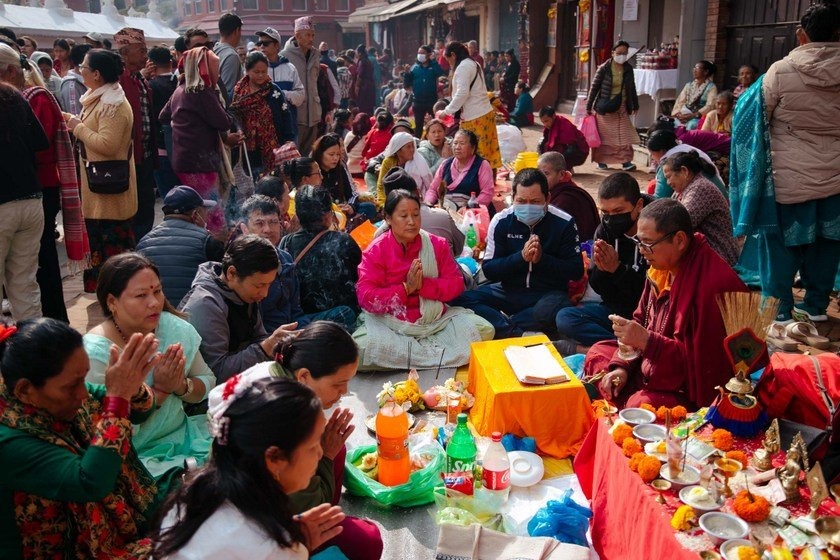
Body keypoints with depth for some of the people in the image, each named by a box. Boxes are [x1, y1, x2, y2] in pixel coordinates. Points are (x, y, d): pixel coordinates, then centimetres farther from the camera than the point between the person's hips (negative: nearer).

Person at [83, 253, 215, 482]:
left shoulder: (175, 328, -2)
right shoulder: (95, 352, -17)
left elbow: (207, 382, 6)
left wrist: (181, 385, -15)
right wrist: (159, 390, -21)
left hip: (181, 435, 6)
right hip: (134, 455, -6)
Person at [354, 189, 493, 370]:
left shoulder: (437, 245, 2)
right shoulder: (375, 251, -6)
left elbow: (456, 284, -2)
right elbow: (366, 297, -13)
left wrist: (424, 285, -19)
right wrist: (405, 288, -21)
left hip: (436, 319, 3)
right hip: (390, 324, -2)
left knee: (484, 330, -15)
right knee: (360, 349, -32)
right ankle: (437, 354, -16)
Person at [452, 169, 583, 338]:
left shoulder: (564, 223, -6)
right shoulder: (501, 221, -3)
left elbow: (576, 271, -6)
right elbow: (489, 270, -5)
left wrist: (542, 258, -21)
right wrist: (521, 256, -21)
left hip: (548, 293, -2)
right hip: (509, 291, 3)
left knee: (549, 311, -39)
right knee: (461, 299, -22)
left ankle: (501, 328, -16)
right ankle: (521, 335, -29)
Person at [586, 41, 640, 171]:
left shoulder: (628, 69, 6)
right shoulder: (604, 69, -7)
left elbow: (632, 88, 16)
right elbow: (594, 87, -4)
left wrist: (635, 105, 19)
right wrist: (589, 106, -5)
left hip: (622, 108, 3)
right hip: (605, 107, -3)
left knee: (624, 134, -4)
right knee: (603, 136, 5)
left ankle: (626, 161, -3)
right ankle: (601, 161, 18)